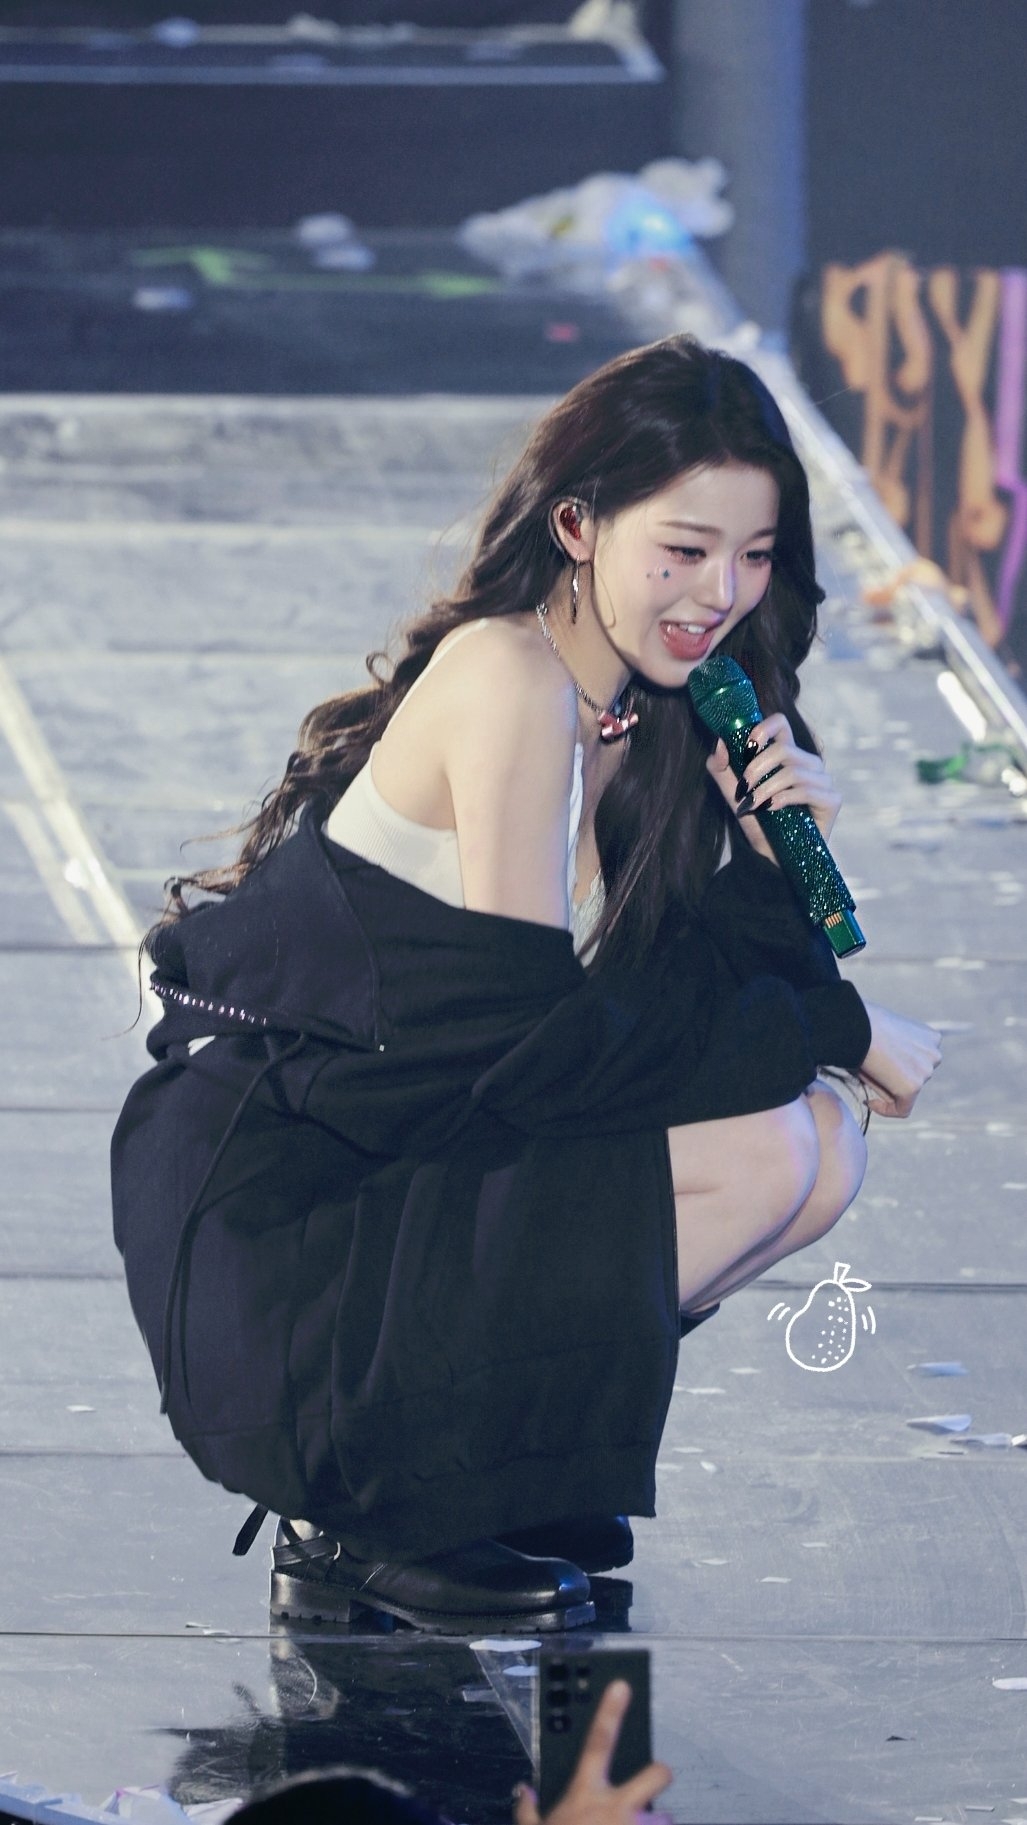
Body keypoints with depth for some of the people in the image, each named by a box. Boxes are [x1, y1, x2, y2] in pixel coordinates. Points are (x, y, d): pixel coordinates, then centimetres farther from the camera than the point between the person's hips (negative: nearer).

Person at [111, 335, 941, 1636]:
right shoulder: (507, 679, -18)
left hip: (419, 1160, 9)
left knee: (821, 1147, 0)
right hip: (265, 1202, -9)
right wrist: (835, 1030, -13)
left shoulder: (643, 718, 8)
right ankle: (374, 1512, -9)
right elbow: (533, 1037, -21)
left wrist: (775, 848, -11)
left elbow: (704, 986, 8)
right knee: (761, 1152, -19)